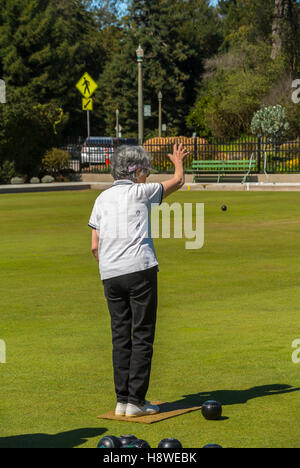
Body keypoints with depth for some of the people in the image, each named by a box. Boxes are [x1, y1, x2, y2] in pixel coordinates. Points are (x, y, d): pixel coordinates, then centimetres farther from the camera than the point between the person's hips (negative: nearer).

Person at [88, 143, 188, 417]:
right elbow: (178, 181, 16)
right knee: (142, 337, -1)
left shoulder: (102, 198, 15)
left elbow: (95, 246, 12)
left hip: (110, 274, 5)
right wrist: (178, 161, 35)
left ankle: (122, 400, 9)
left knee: (120, 338, 9)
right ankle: (136, 401, -3)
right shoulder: (140, 192, 2)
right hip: (140, 270, -5)